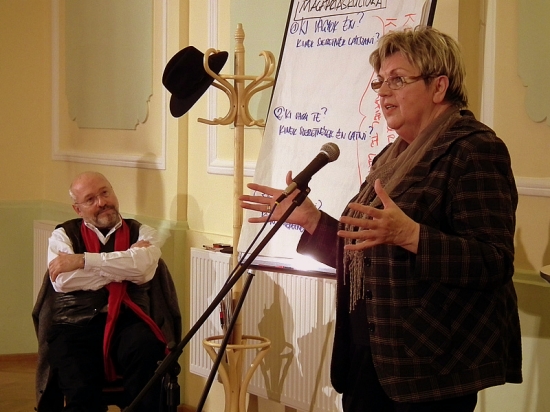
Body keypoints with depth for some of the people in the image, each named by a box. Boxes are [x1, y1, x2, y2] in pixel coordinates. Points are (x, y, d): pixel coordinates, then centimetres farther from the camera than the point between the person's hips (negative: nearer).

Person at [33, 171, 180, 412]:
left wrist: (82, 261, -8)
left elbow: (142, 267, -8)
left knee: (146, 349, -33)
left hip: (127, 321, 1)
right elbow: (62, 281, -3)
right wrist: (121, 268, -2)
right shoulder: (64, 235, 15)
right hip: (75, 325, -1)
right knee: (81, 391, -30)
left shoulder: (141, 234, 15)